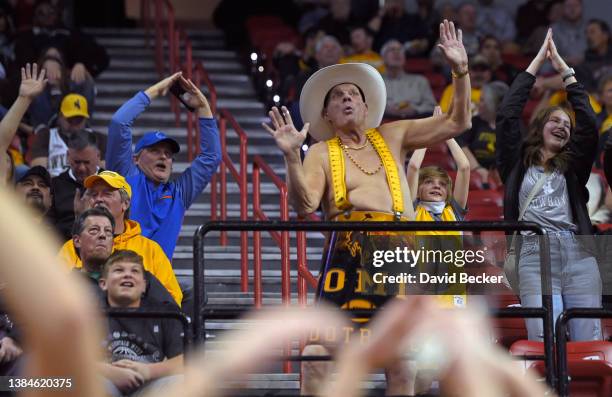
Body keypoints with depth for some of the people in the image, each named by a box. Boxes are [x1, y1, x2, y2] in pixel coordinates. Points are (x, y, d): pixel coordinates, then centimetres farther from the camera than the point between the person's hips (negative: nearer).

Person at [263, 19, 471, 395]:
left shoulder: (392, 136, 18)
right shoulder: (321, 153, 9)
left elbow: (457, 123, 16)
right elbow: (305, 205, -7)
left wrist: (461, 70, 5)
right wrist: (292, 156, -19)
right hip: (349, 253, -3)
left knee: (402, 353, 6)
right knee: (321, 350, -12)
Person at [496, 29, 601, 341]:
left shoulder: (572, 165, 22)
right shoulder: (517, 162, 18)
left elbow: (588, 124, 11)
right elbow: (507, 115, 9)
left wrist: (564, 69, 15)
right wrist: (537, 61, 14)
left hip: (579, 256, 3)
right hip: (535, 258, -2)